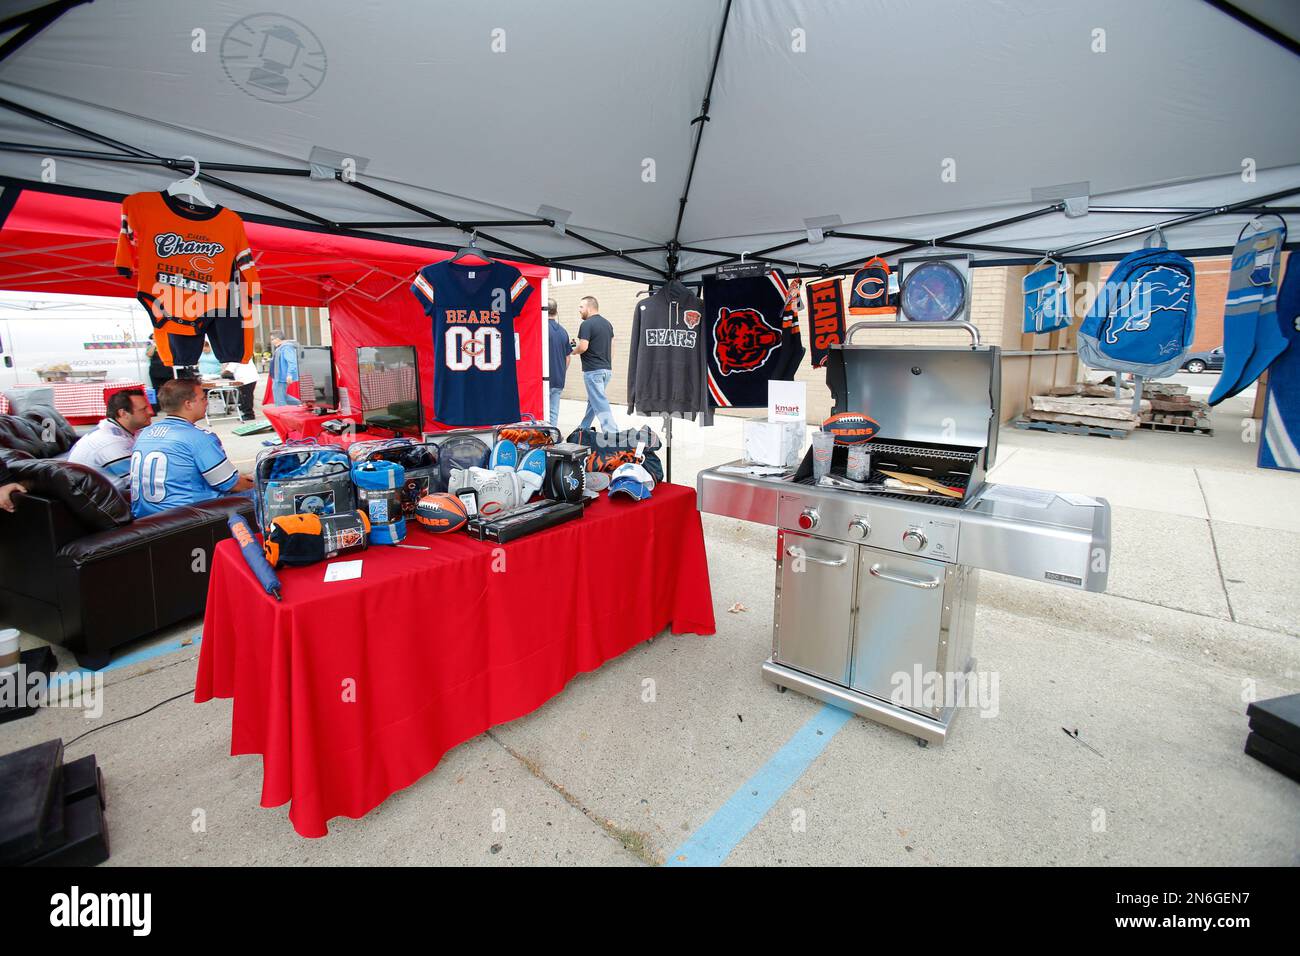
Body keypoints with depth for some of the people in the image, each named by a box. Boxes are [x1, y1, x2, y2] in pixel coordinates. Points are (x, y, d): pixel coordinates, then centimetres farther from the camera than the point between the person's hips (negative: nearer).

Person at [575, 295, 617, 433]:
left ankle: (612, 433, -14)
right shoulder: (607, 323, 13)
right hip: (607, 369, 9)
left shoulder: (587, 324, -13)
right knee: (592, 400, 19)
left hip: (593, 370, -9)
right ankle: (583, 428, 30)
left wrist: (573, 351, 0)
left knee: (600, 403, -8)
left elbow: (583, 347, -20)